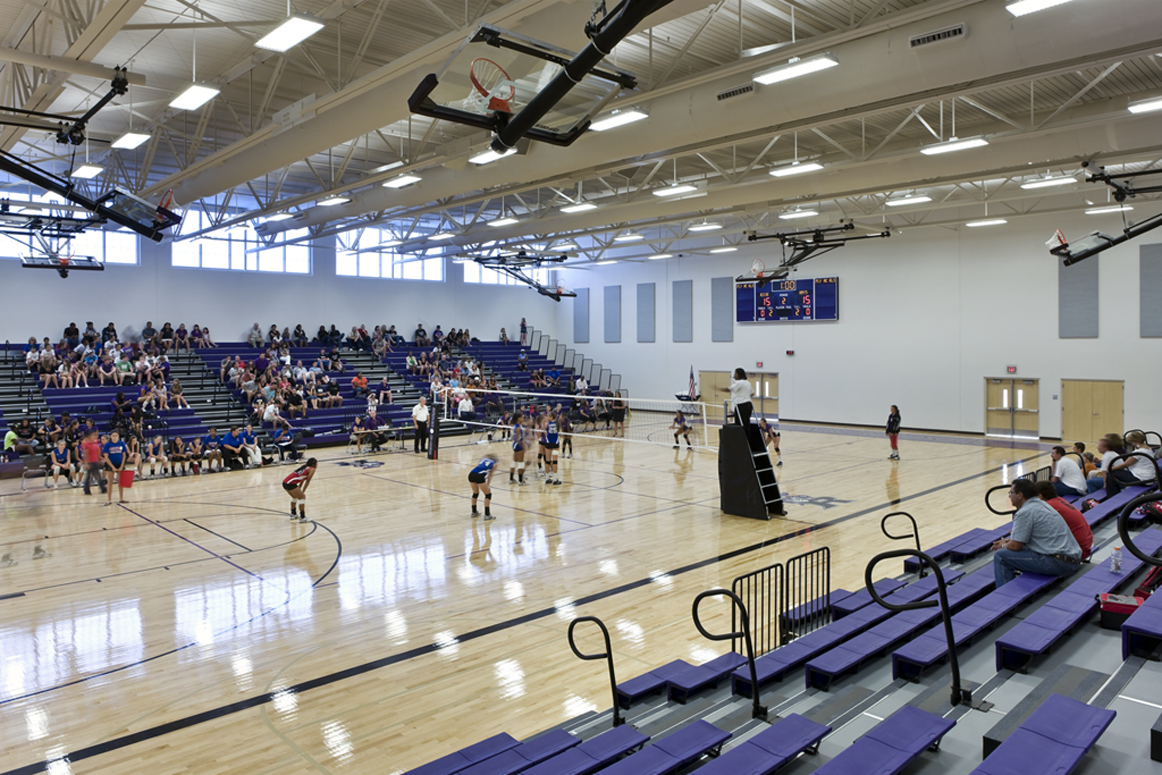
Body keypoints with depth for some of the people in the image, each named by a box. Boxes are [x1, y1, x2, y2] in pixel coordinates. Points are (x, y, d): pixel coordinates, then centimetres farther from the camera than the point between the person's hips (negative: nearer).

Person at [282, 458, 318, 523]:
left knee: (295, 496, 28)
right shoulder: (312, 469, 0)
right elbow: (307, 481, -2)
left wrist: (299, 490, 23)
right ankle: (302, 518, 0)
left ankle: (293, 515, 41)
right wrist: (303, 492, 3)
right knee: (302, 497, 1)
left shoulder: (305, 466, 24)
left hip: (285, 482, 9)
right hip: (291, 483, -9)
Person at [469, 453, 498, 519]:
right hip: (479, 476, -5)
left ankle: (474, 512, 39)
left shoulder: (482, 459, 32)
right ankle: (487, 515, 5)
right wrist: (487, 485, 12)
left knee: (475, 493, 26)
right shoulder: (494, 463, 21)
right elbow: (490, 475, 13)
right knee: (488, 494, 10)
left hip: (471, 474, 5)